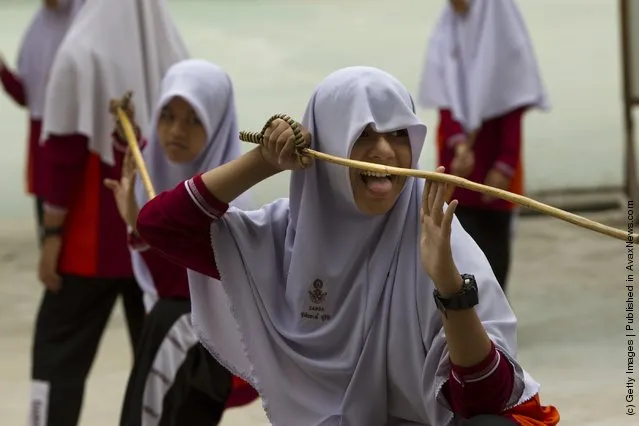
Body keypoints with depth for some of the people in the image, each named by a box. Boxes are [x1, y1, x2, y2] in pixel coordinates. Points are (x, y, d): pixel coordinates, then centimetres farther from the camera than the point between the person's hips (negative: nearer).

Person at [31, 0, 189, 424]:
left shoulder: (83, 53, -11)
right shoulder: (176, 56, 2)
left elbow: (65, 152, -12)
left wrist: (53, 232, -7)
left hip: (94, 241, -4)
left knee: (60, 349, 4)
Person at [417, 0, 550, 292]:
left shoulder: (504, 36, -5)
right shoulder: (446, 37, 4)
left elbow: (513, 109, -7)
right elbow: (445, 102, -3)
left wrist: (505, 165, -14)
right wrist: (459, 144, -22)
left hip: (495, 163, -2)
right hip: (458, 162, 2)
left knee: (493, 245, 4)